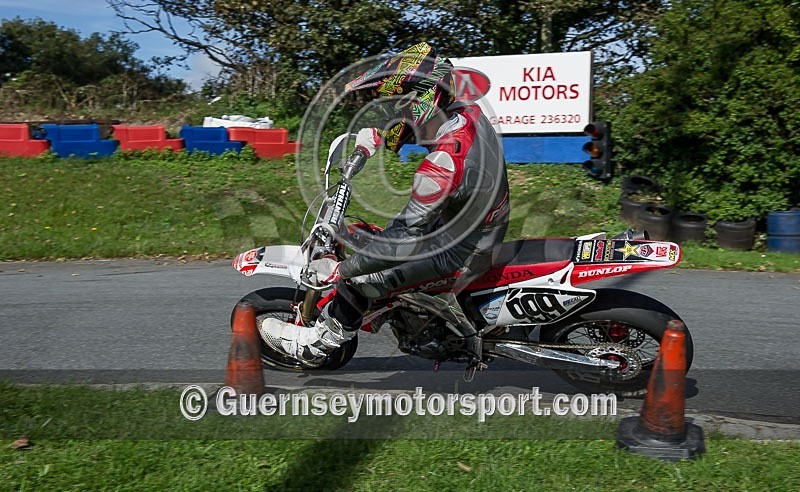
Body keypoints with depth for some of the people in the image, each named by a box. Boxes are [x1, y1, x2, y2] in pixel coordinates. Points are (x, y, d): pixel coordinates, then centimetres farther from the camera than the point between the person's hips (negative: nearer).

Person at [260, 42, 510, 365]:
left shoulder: (444, 162, -35)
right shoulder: (467, 112, -9)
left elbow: (405, 238, -33)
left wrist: (339, 270, -25)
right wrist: (379, 136, 11)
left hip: (459, 254, -9)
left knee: (356, 280, -8)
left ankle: (314, 345, 16)